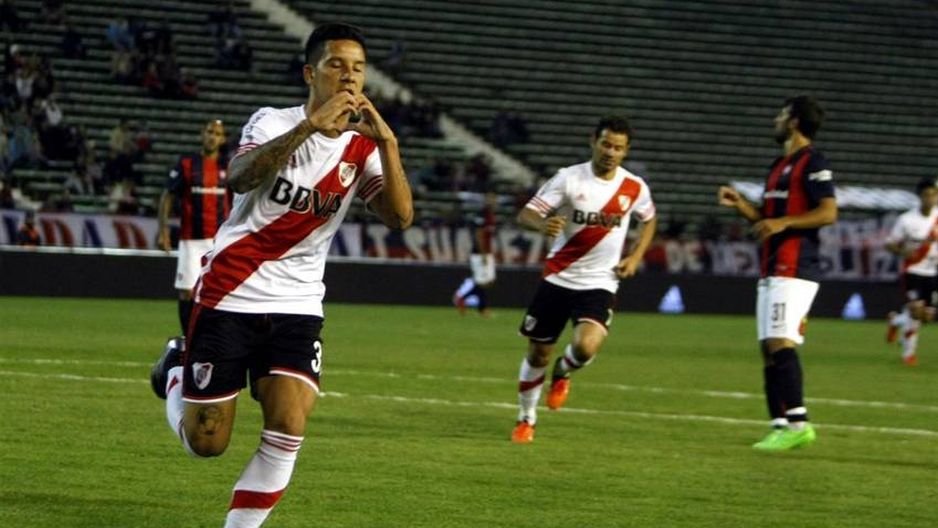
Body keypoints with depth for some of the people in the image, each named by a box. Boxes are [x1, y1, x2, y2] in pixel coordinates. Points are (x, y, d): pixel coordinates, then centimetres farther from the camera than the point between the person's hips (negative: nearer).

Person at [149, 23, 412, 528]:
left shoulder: (364, 147, 1)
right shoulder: (274, 122, -9)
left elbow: (400, 217, -15)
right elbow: (240, 178, -31)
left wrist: (387, 141, -26)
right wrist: (311, 124, -40)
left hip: (296, 306, 3)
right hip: (228, 297, -3)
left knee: (287, 429, -18)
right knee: (205, 443, 4)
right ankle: (176, 369, 35)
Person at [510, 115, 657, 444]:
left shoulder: (634, 188, -3)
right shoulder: (569, 178, -9)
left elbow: (649, 219, 20)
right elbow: (525, 216, -13)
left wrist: (636, 257, 5)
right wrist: (543, 225, -36)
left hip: (599, 284, 0)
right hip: (558, 279, 0)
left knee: (586, 347, -24)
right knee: (538, 354, 8)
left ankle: (562, 374, 13)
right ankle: (526, 419, 31)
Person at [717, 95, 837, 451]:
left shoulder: (812, 162, -7)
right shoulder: (780, 165, 22)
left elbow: (828, 212, -16)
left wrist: (782, 222, -22)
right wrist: (740, 205, 12)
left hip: (795, 269, -10)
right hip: (771, 270, 10)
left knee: (781, 342, -18)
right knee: (769, 348, 6)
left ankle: (797, 422, -20)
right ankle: (781, 425, 7)